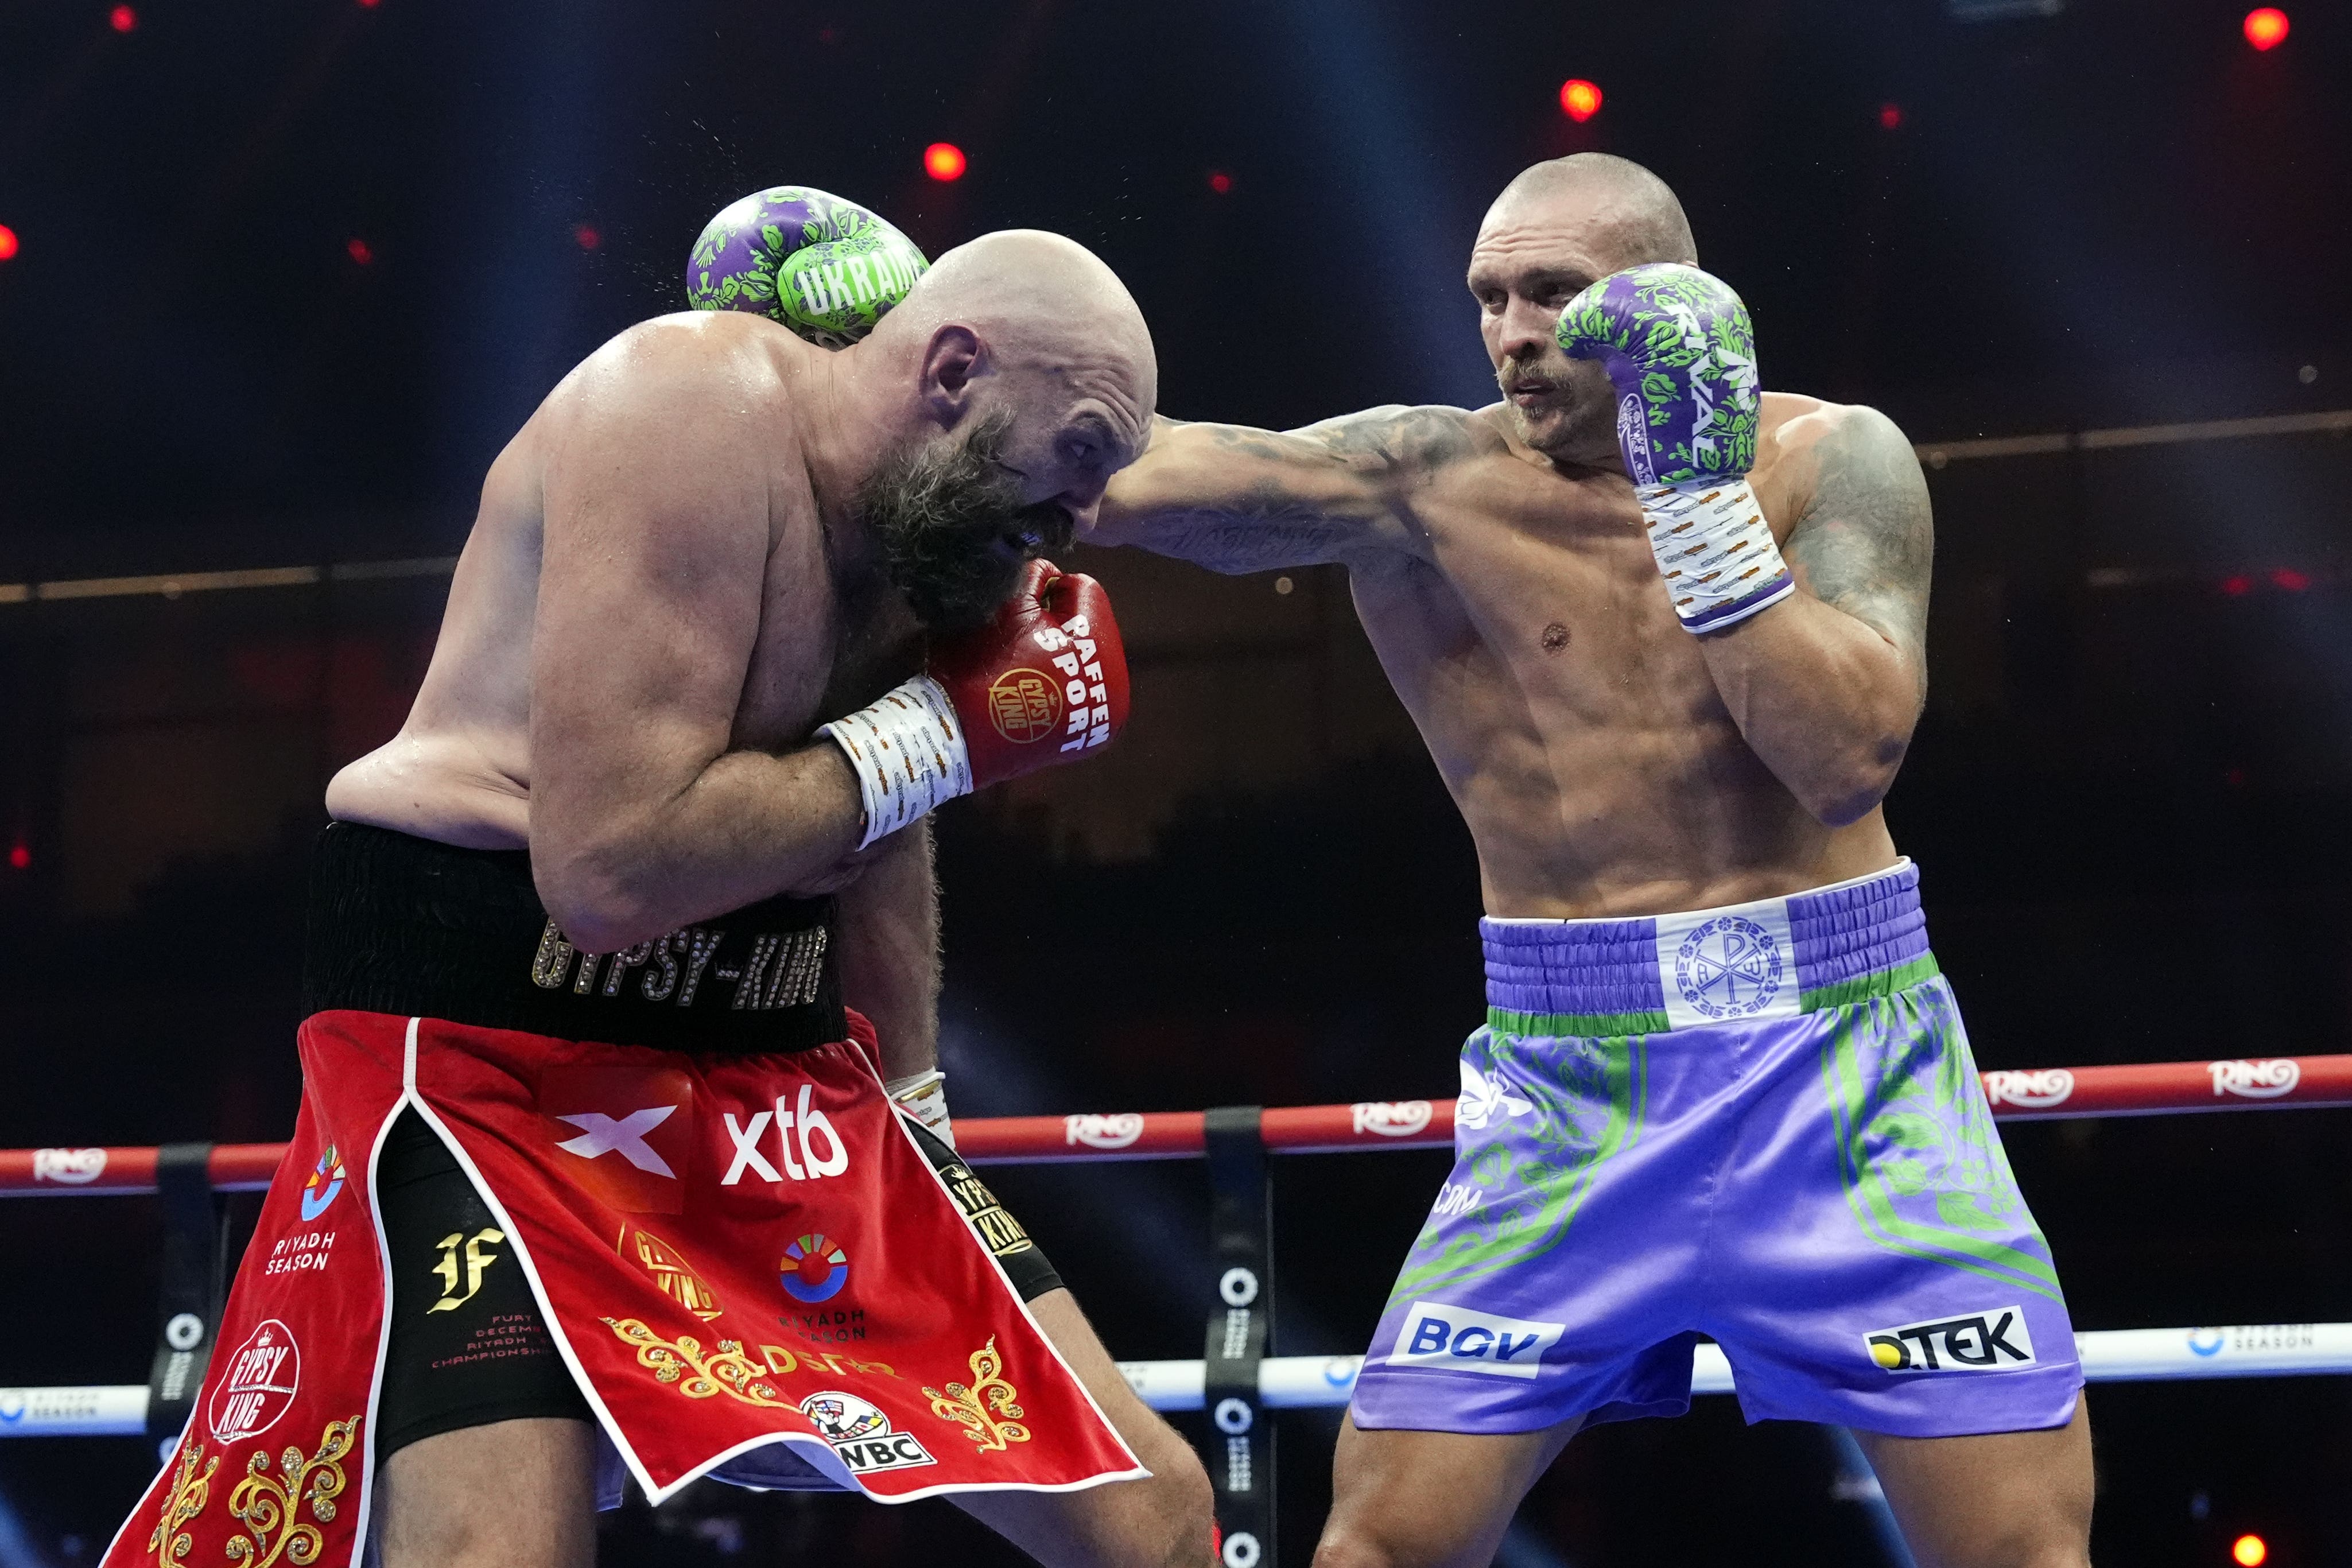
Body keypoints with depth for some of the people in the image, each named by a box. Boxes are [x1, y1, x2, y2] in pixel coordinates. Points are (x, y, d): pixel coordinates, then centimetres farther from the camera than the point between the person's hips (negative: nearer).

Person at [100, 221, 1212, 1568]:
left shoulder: (931, 529, 8)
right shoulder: (698, 406, -17)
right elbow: (612, 870, -27)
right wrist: (936, 735, -17)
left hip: (773, 1068, 8)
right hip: (489, 1050, -8)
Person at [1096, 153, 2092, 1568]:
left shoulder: (1831, 459, -3)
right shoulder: (1429, 481, -5)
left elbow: (1850, 757, -17)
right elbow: (1124, 476, -17)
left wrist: (1700, 495, -20)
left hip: (1842, 1045, 0)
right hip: (1572, 1078, 0)